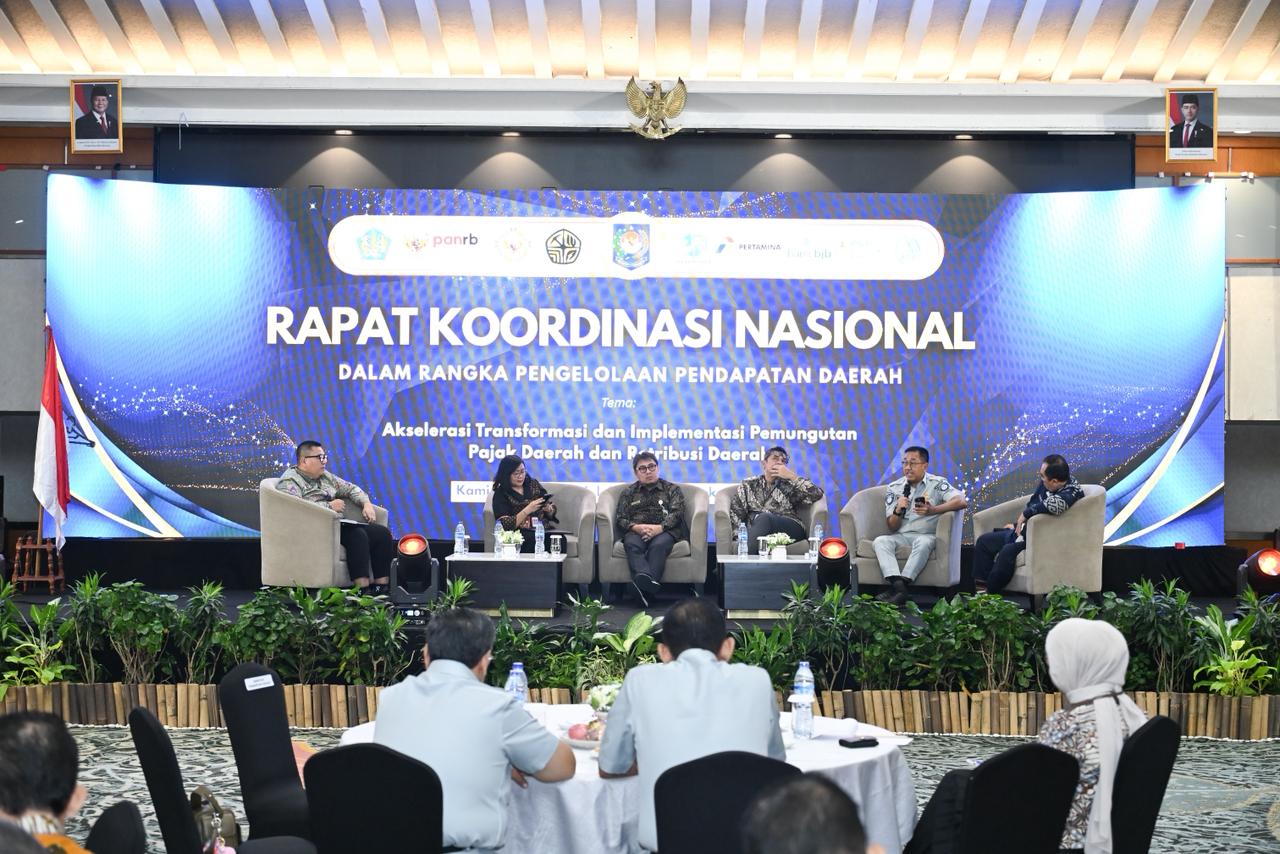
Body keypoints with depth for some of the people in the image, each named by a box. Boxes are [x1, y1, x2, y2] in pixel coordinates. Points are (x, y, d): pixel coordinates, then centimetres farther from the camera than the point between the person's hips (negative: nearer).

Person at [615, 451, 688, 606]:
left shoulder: (672, 489, 21)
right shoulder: (628, 492, 26)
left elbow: (676, 513, 4)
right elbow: (620, 520, 13)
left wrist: (659, 528, -17)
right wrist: (636, 527, -11)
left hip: (664, 531, -1)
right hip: (636, 531, 2)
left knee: (658, 545, -37)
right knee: (632, 544, -35)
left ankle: (644, 588, -58)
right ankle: (645, 580, -61)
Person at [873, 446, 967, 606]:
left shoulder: (937, 484, 0)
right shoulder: (893, 489, 9)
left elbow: (962, 501, -17)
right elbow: (892, 527, 8)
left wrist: (933, 510, -28)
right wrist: (898, 511, -15)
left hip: (927, 536, -3)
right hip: (901, 536, 3)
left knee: (924, 542, -36)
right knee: (880, 541, -26)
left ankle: (901, 584, -41)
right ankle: (898, 586, -43)